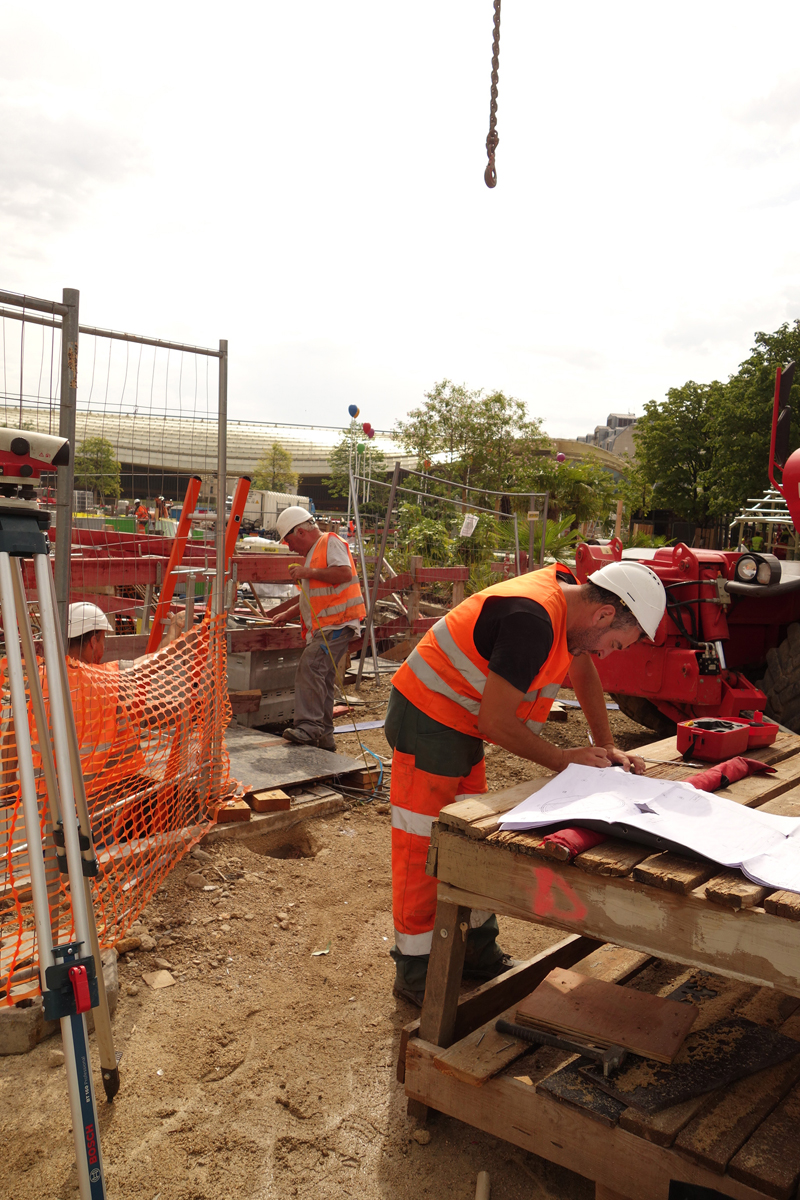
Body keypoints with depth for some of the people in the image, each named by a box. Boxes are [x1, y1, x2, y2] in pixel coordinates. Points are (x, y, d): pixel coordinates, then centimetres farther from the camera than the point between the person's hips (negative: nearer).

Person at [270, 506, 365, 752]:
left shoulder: (331, 542, -3)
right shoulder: (312, 554, 27)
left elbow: (345, 573, -20)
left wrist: (309, 572, -15)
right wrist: (288, 614, 27)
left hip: (338, 623, -10)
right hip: (321, 627, 10)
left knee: (310, 667, -25)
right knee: (321, 680, 9)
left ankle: (309, 725, -28)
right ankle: (323, 736, 15)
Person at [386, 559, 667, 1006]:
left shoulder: (569, 596, 1)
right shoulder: (532, 620, -29)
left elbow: (583, 671, 18)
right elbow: (495, 722, -26)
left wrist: (606, 747, 11)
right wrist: (562, 759, -13)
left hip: (461, 725, 10)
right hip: (427, 719, -10)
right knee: (423, 849, -2)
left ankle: (479, 951, 28)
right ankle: (415, 972, 10)